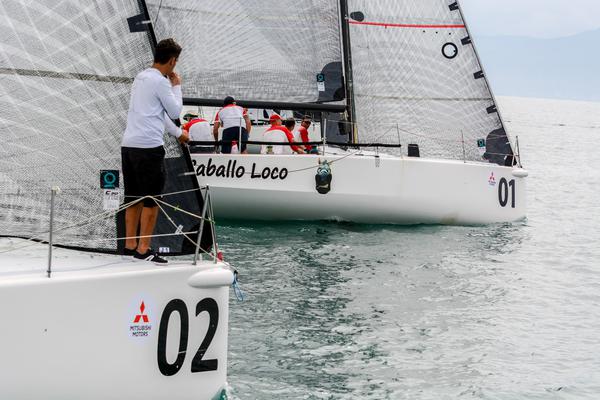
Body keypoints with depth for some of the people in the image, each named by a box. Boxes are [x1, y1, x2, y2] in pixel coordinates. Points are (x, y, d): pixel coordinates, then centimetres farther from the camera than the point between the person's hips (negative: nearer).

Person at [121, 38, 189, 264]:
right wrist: (177, 87, 12)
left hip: (128, 144, 9)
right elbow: (175, 112, 0)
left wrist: (178, 133, 36)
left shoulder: (141, 78, 18)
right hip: (149, 147, -9)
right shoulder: (160, 82, -10)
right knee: (151, 199, -3)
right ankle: (143, 249, -4)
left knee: (133, 197, 14)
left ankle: (130, 245, 18)